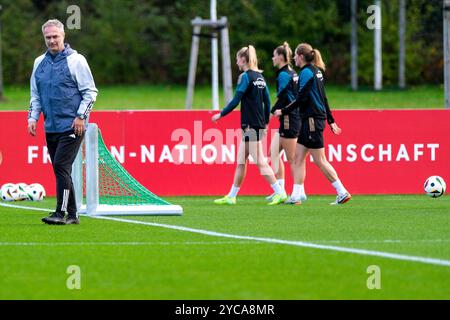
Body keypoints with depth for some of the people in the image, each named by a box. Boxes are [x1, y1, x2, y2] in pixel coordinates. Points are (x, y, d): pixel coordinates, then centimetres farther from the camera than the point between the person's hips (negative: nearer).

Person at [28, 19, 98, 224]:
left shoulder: (76, 60, -4)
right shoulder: (39, 63, 13)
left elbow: (90, 92, -3)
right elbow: (35, 95, 20)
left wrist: (80, 116, -12)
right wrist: (33, 117, 7)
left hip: (72, 126, -6)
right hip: (50, 128, 6)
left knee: (61, 166, -15)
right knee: (60, 171, 6)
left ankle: (61, 212, -15)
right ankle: (72, 215, 11)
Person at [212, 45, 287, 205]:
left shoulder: (246, 76, -12)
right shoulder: (260, 76, 13)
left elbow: (236, 100, -15)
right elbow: (267, 101, 15)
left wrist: (221, 115, -6)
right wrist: (266, 123, 22)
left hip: (250, 125, -9)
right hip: (259, 124, 9)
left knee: (260, 162, -8)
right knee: (241, 161, 13)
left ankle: (280, 193, -12)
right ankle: (231, 196, 18)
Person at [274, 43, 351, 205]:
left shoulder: (306, 72, -13)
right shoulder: (316, 71, 15)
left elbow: (301, 99, -18)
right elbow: (323, 98, 19)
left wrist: (283, 111, -9)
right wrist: (331, 120, 23)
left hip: (312, 120, -10)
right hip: (310, 120, 10)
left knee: (320, 161, -6)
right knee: (298, 156, 8)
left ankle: (343, 193, -4)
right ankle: (297, 195, 6)